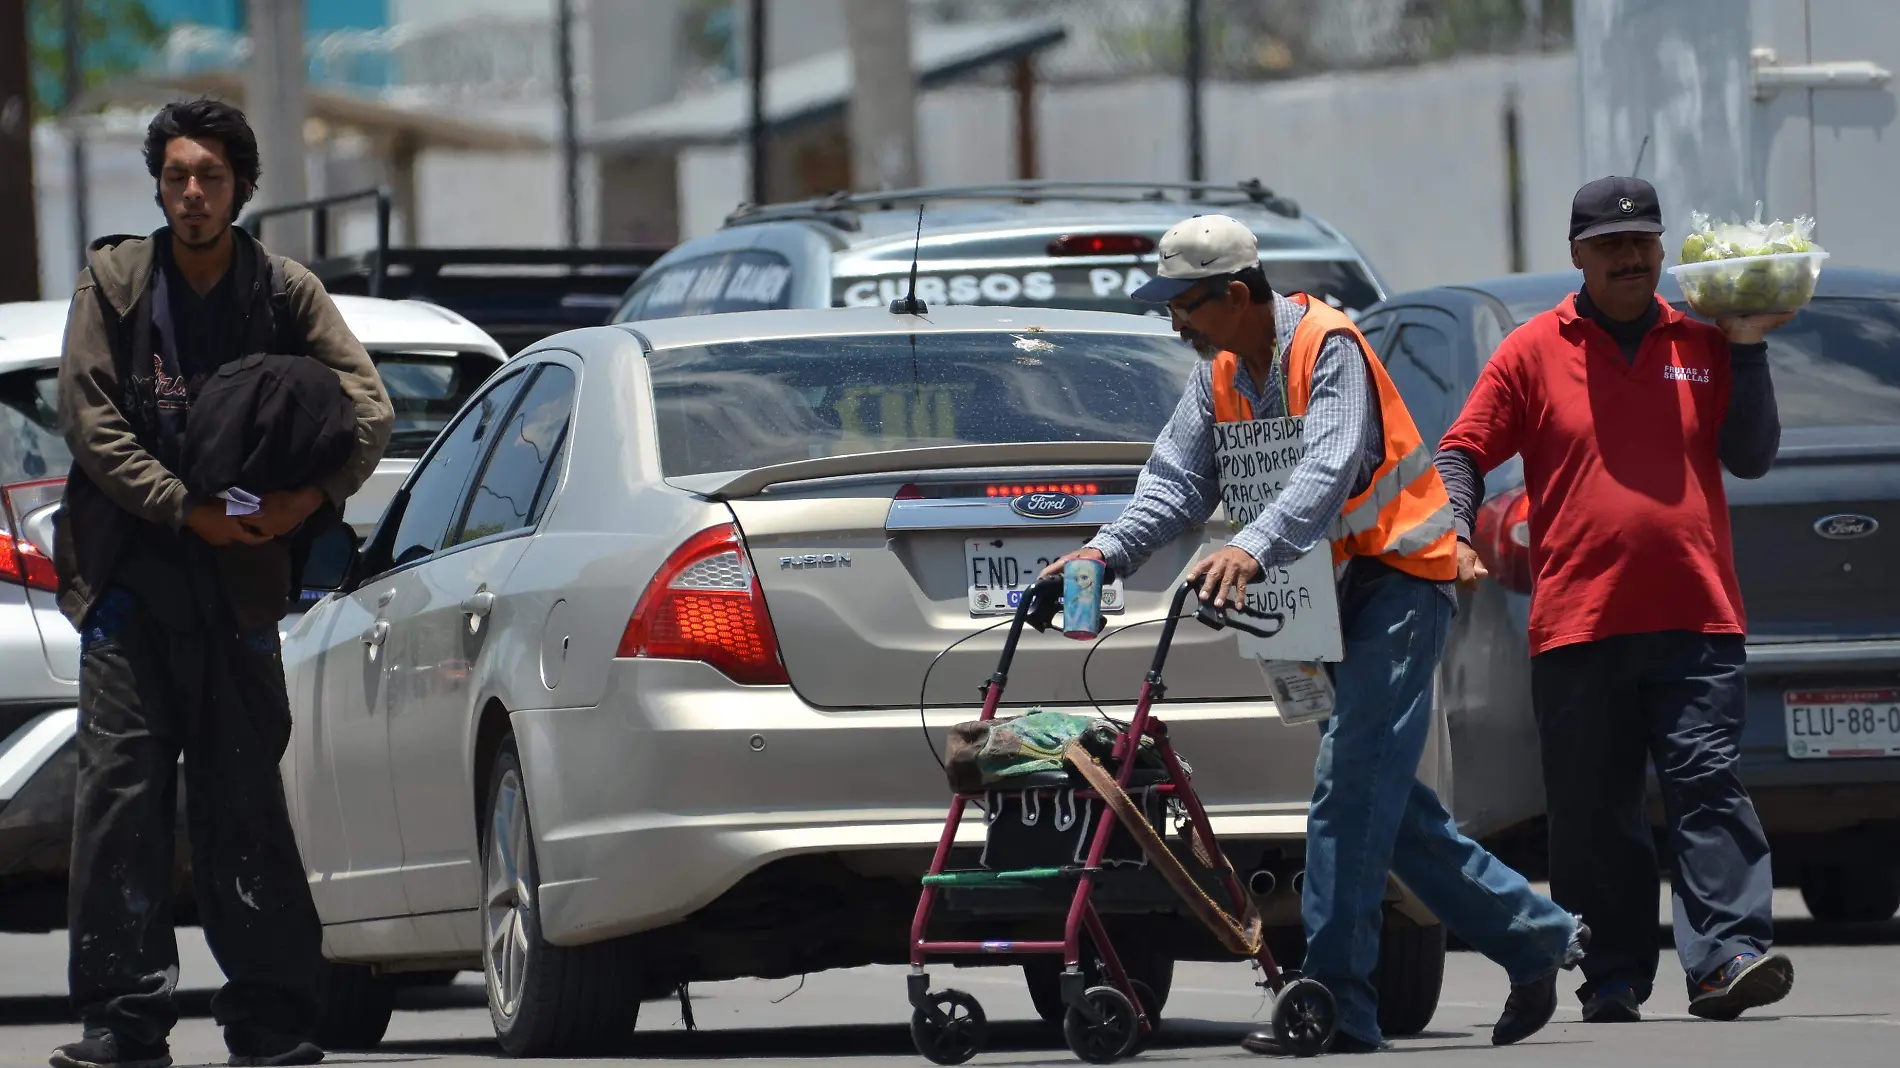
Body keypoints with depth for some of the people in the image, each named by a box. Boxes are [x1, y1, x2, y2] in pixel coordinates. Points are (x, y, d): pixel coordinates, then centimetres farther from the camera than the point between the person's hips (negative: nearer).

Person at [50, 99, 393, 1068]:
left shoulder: (284, 293, 7)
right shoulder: (112, 283, 6)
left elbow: (367, 404, -2)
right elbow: (88, 417, -2)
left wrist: (316, 493, -21)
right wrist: (185, 507, -14)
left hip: (237, 578, 0)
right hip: (127, 575, 0)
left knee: (245, 802, 0)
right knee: (120, 790, -5)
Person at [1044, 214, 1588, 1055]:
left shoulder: (1328, 346, -17)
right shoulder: (1220, 374, 9)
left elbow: (1330, 470, -31)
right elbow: (1178, 481, 1)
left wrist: (1252, 551, -47)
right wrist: (1108, 551, -17)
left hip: (1398, 572, -9)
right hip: (1332, 591, 9)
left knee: (1351, 782, -17)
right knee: (1383, 796, 8)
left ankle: (1336, 1000, -21)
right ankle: (1536, 937, 18)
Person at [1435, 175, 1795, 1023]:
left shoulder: (1702, 345, 12)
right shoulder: (1534, 351, 7)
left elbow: (1752, 458, 10)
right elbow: (1462, 452, 8)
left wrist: (1747, 352, 1)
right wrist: (1454, 530, -10)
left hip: (1696, 619, 0)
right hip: (1577, 626, 0)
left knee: (1707, 784, -10)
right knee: (1593, 811, 4)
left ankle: (1727, 955, -17)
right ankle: (1613, 977, 11)